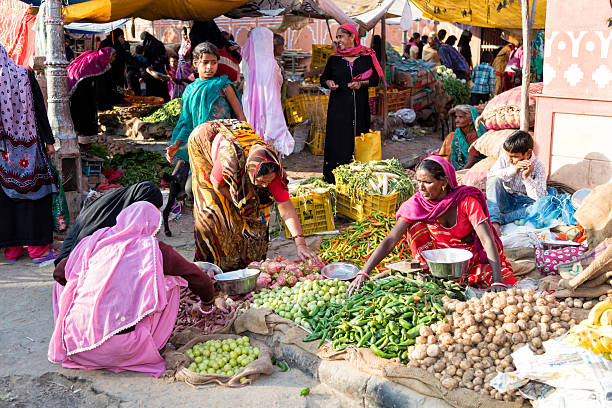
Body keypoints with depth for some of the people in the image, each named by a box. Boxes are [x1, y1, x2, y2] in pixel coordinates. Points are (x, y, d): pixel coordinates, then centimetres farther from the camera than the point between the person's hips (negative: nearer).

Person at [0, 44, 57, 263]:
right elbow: (40, 110, -3)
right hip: (29, 146, 0)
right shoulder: (25, 75, -3)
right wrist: (49, 141, 1)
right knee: (34, 188, 5)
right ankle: (38, 247, 6)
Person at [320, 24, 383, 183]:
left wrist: (361, 83, -10)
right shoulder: (334, 59, 7)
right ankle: (334, 177, 4)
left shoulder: (367, 56, 4)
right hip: (339, 106, 0)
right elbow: (324, 78, 17)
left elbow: (376, 78, 7)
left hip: (360, 106, 0)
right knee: (337, 139, -2)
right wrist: (329, 83, -5)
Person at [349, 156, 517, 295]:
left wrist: (498, 281, -41)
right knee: (416, 225, -23)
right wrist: (364, 273, -34)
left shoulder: (467, 200, -23)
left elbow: (488, 240, -29)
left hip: (471, 256, -2)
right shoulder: (416, 204, -17)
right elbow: (390, 241, -22)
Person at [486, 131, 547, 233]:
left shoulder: (538, 167, -10)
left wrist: (526, 177, -29)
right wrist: (513, 170, -27)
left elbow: (540, 198, -18)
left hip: (524, 203, -1)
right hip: (505, 201, 1)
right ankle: (494, 222, -38)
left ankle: (501, 218, -37)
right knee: (494, 179, -25)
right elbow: (490, 175, -18)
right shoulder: (505, 157, -4)